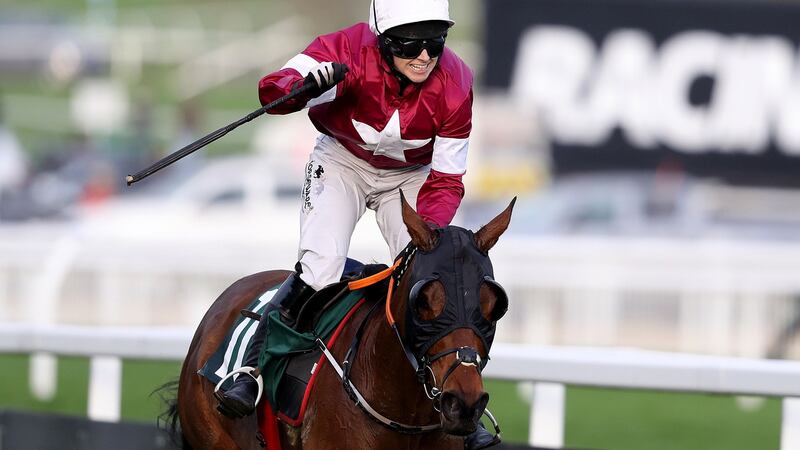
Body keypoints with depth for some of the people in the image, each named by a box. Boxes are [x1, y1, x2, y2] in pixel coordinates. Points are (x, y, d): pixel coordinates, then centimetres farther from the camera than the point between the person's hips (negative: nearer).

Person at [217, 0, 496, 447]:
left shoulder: (455, 84, -24)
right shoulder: (350, 51, -31)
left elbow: (446, 180, -16)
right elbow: (273, 91, -37)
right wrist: (303, 86, -60)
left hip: (411, 176, 2)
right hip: (342, 162, -2)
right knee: (320, 265, -22)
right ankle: (251, 368, -9)